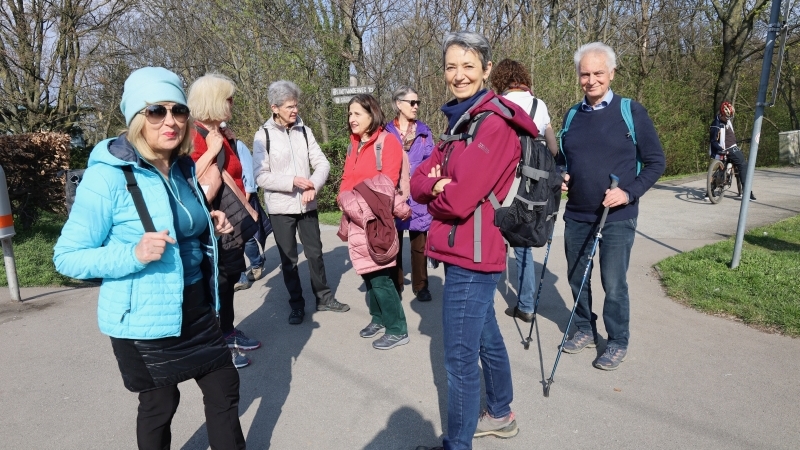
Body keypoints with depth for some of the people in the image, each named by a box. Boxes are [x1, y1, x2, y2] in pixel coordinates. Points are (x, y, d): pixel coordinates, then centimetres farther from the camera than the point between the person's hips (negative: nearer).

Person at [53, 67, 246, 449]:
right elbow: (67, 257, -14)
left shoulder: (185, 167, 2)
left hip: (196, 308, 6)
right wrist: (134, 255, -30)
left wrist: (211, 226, -4)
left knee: (225, 388, 15)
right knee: (159, 404, 14)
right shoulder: (108, 176, -18)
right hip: (144, 319, -6)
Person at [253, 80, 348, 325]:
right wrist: (293, 181, -22)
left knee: (315, 253, 13)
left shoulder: (304, 131, 3)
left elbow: (322, 163, -1)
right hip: (281, 207, -3)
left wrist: (313, 187, -18)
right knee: (289, 259, 8)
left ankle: (324, 297, 29)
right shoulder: (263, 135, -6)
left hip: (307, 205, 3)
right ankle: (297, 305, 23)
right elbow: (261, 176, -12)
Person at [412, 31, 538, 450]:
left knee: (459, 357, 1)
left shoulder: (495, 123, -16)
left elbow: (459, 199, -24)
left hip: (471, 254, -9)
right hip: (466, 251, 9)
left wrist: (434, 191, -3)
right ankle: (500, 414, 42)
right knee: (486, 338, 23)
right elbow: (419, 180, 7)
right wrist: (438, 185, -15)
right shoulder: (459, 120, 14)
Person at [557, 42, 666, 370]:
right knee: (577, 277, 14)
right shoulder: (572, 115, 8)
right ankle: (584, 329, 34)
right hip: (576, 215, 5)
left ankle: (617, 343, 22)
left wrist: (629, 193, -17)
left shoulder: (631, 112, -5)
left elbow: (656, 162, -3)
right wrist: (561, 178, -1)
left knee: (613, 284, 2)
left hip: (617, 217, -4)